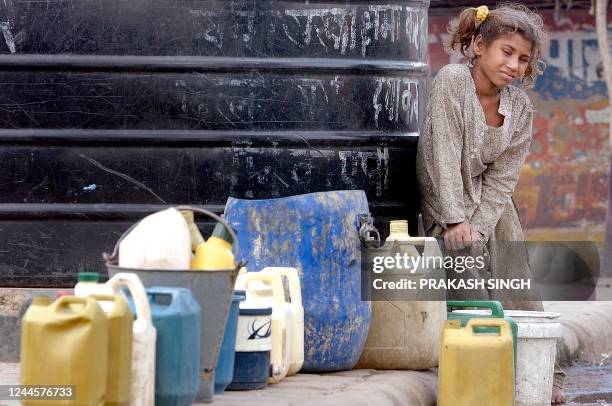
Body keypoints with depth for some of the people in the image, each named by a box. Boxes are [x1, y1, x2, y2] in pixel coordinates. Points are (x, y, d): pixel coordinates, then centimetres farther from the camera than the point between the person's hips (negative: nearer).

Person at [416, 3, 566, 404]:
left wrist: (478, 226, -19)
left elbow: (502, 177, -6)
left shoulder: (520, 107, -2)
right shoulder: (452, 81, -17)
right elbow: (445, 156, -23)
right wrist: (457, 221, -28)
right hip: (446, 203, -5)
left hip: (492, 206, 5)